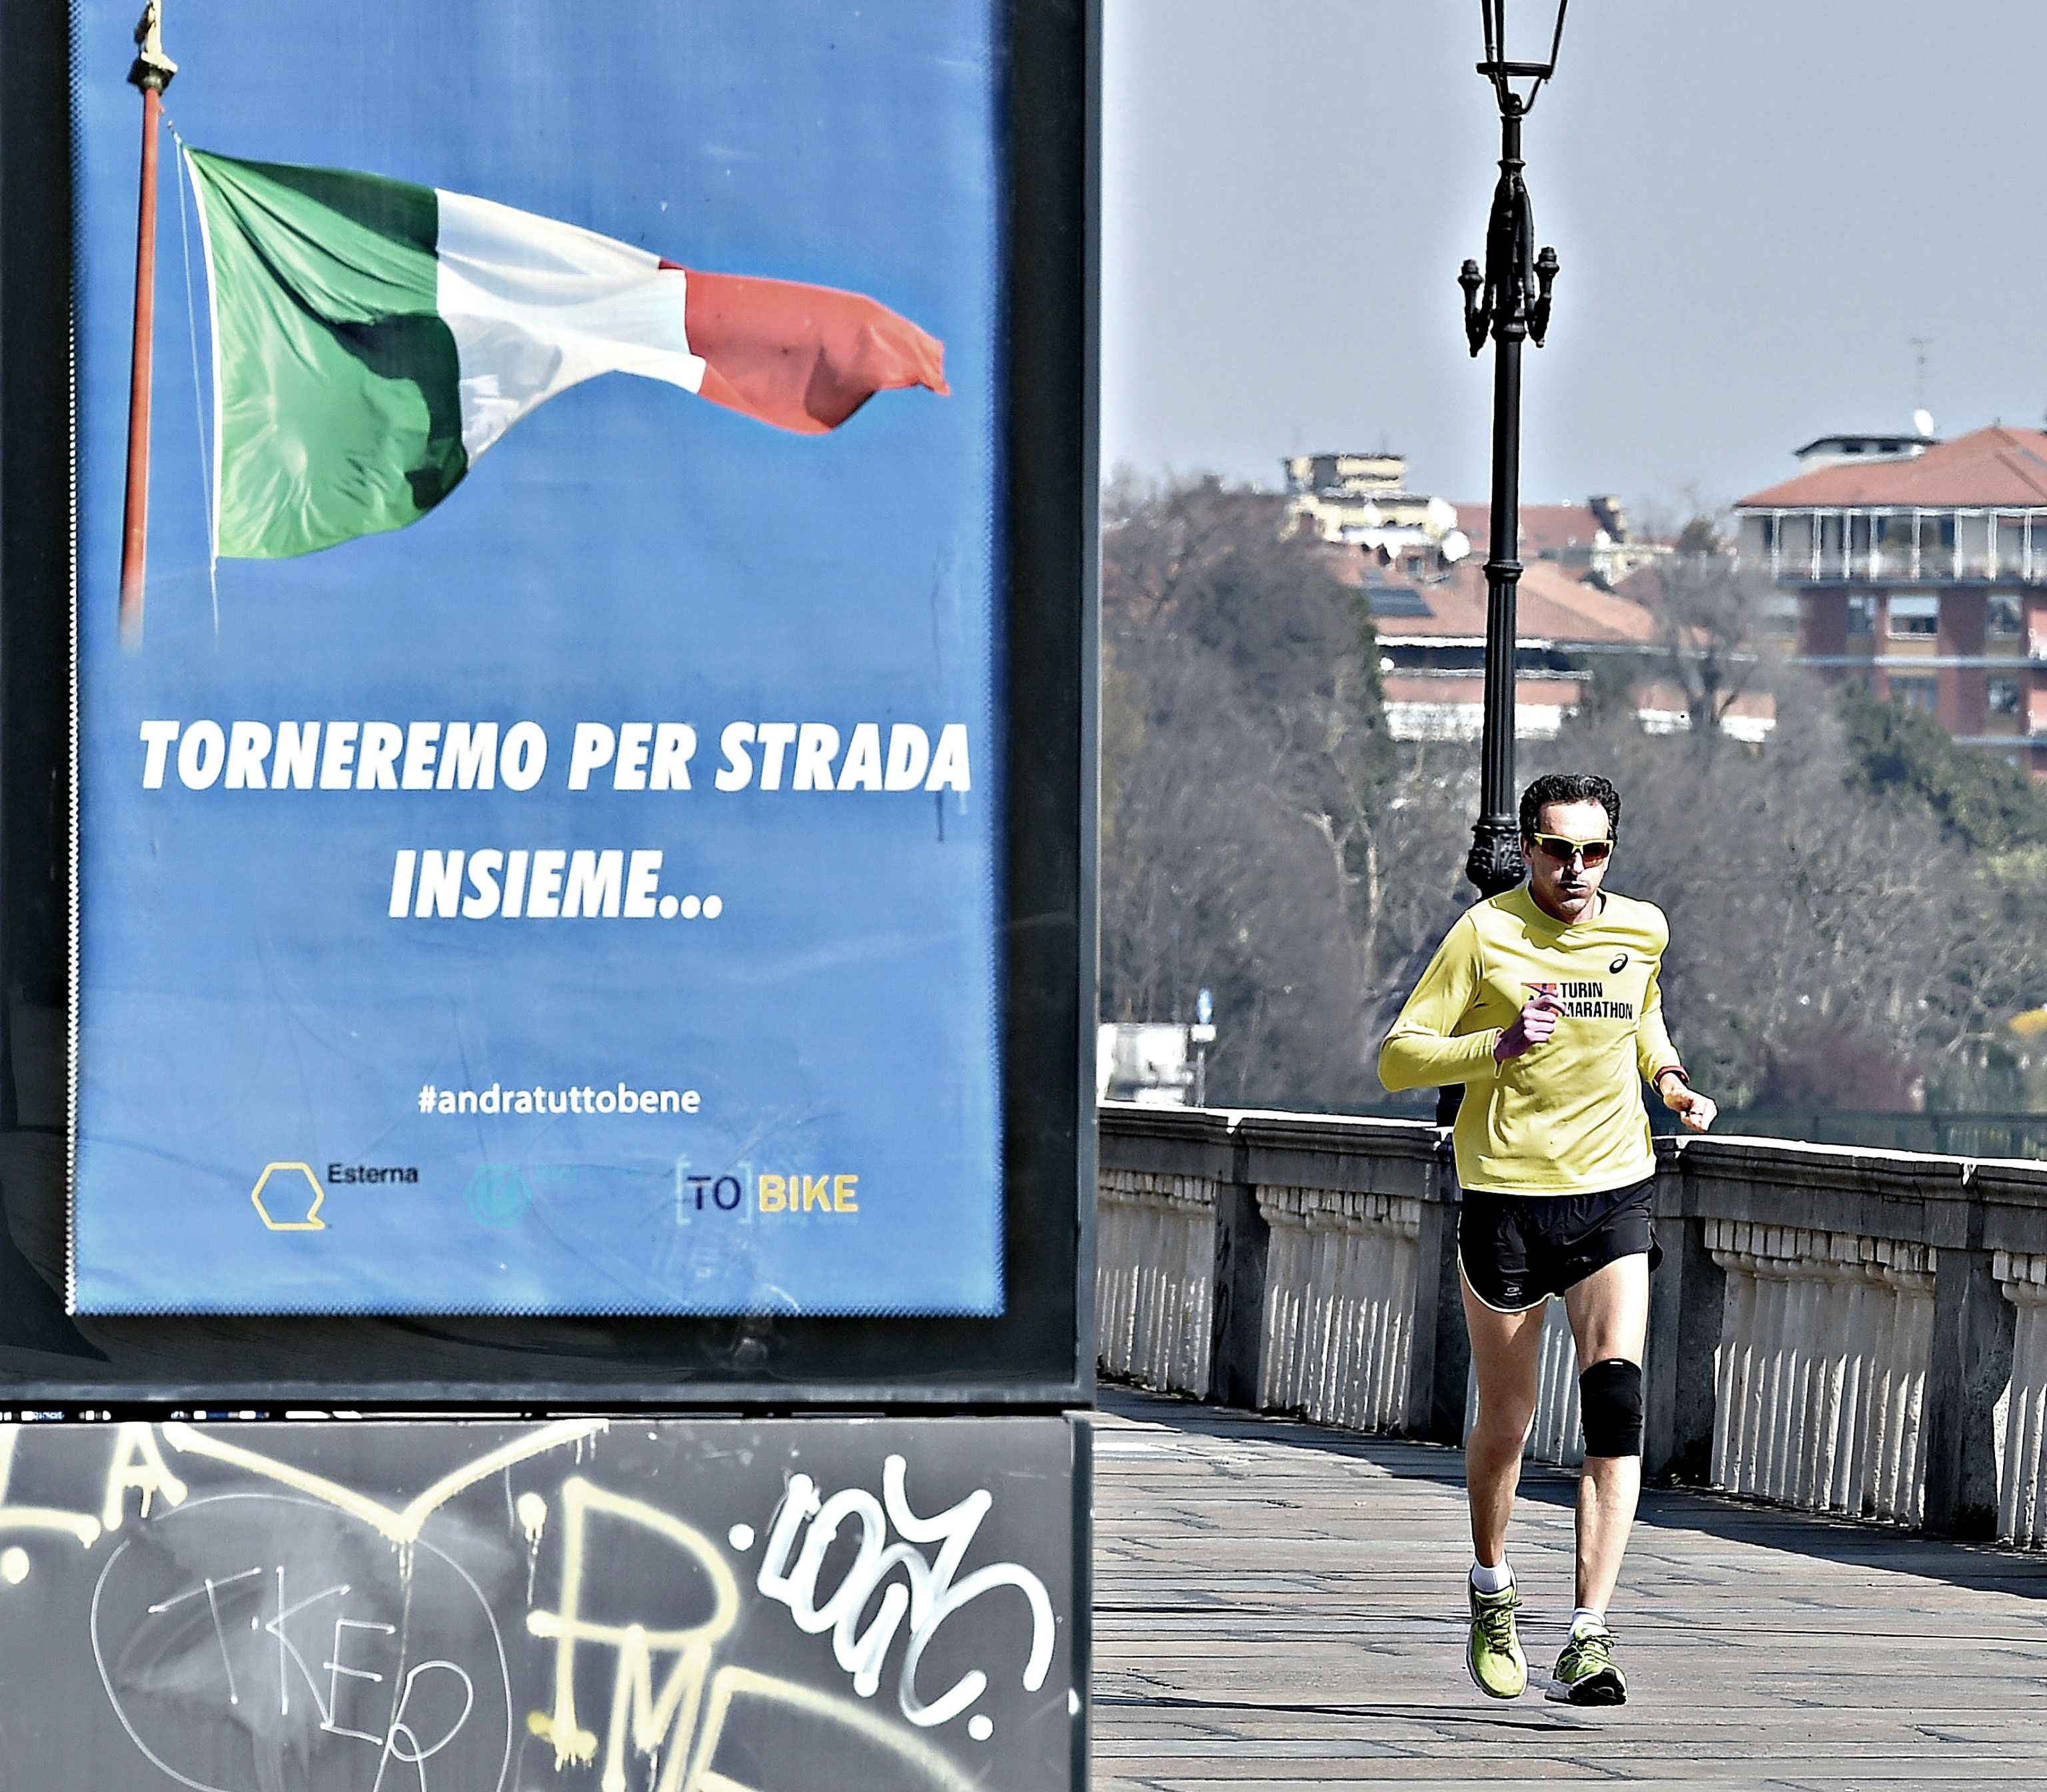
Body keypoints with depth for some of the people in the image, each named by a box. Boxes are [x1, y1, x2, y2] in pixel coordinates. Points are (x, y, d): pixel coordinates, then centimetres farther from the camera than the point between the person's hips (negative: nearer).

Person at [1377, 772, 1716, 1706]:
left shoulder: (1642, 931, 5)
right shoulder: (1484, 934, -7)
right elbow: (1397, 1060, -9)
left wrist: (1668, 1078, 8)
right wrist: (1500, 1046, -23)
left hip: (1614, 1198, 2)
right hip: (1507, 1197, -2)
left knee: (1616, 1402, -17)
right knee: (1505, 1421, 9)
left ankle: (1588, 1638, -21)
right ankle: (1492, 1594, 38)